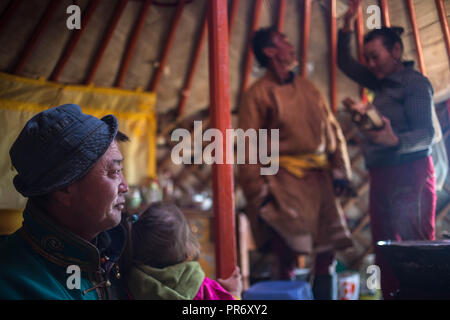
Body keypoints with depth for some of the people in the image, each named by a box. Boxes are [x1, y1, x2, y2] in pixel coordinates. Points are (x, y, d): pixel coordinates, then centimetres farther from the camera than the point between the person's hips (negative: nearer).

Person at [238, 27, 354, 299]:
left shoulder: (308, 88, 17)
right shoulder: (258, 94, 0)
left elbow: (334, 131, 18)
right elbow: (249, 149, -5)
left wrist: (341, 172, 7)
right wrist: (258, 194, -11)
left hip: (320, 179, 6)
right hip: (285, 181, -6)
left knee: (327, 255, 6)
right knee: (287, 254, -11)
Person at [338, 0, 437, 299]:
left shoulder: (415, 83, -8)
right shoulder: (382, 83, 18)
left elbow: (427, 134, -17)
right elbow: (345, 63, 29)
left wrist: (395, 140, -36)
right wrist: (348, 25, 16)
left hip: (409, 174, -9)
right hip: (382, 175, 9)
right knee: (385, 252, 7)